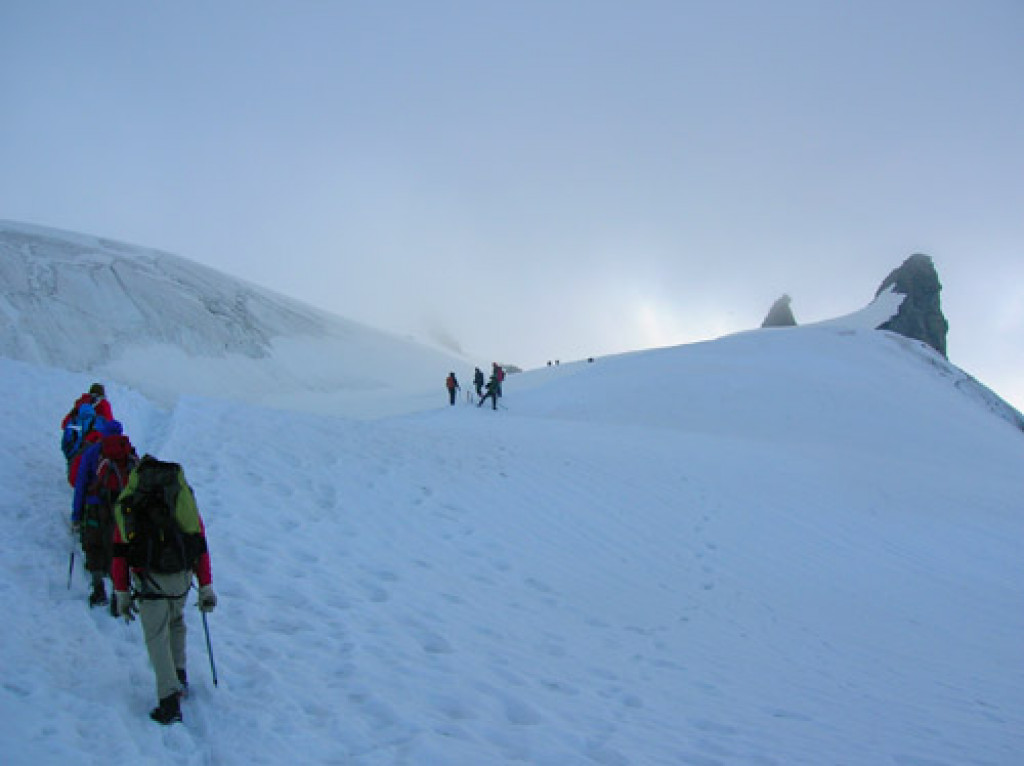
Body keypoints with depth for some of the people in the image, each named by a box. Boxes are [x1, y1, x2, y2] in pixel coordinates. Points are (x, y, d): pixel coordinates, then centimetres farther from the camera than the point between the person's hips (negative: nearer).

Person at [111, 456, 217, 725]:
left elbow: (119, 552, 6)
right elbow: (201, 545, 11)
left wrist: (122, 594, 12)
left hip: (150, 579, -3)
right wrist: (206, 588, 15)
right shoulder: (184, 495, 14)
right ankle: (179, 676, 29)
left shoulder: (128, 503, 9)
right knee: (176, 621, 29)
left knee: (157, 636, 4)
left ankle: (170, 700, -4)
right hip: (182, 576, 3)